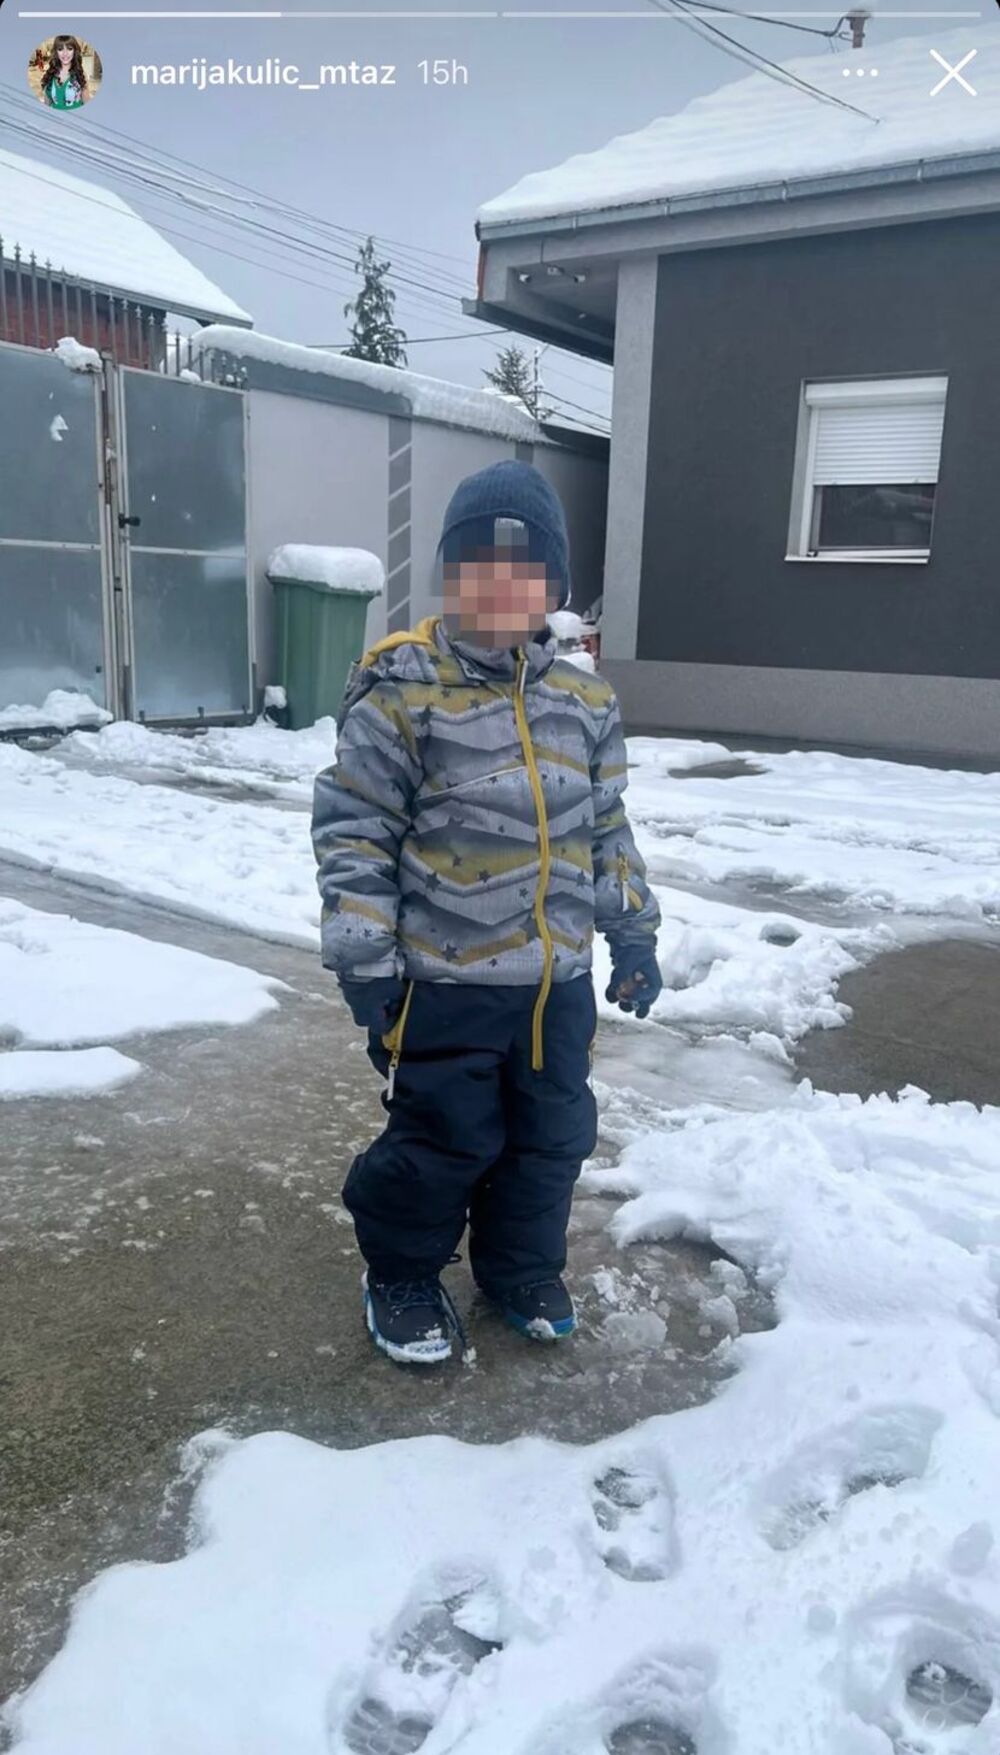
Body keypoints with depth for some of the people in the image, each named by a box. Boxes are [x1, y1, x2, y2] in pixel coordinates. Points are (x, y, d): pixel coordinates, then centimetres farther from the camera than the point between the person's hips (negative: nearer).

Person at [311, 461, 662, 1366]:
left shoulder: (585, 700, 5)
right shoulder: (402, 689, -12)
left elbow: (607, 829, 13)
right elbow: (353, 826, -10)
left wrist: (634, 934, 12)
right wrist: (363, 952, -12)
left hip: (558, 976, 6)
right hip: (444, 980, -5)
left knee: (553, 1134, 16)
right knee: (442, 1140, 6)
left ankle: (522, 1269, 39)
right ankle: (403, 1276, 32)